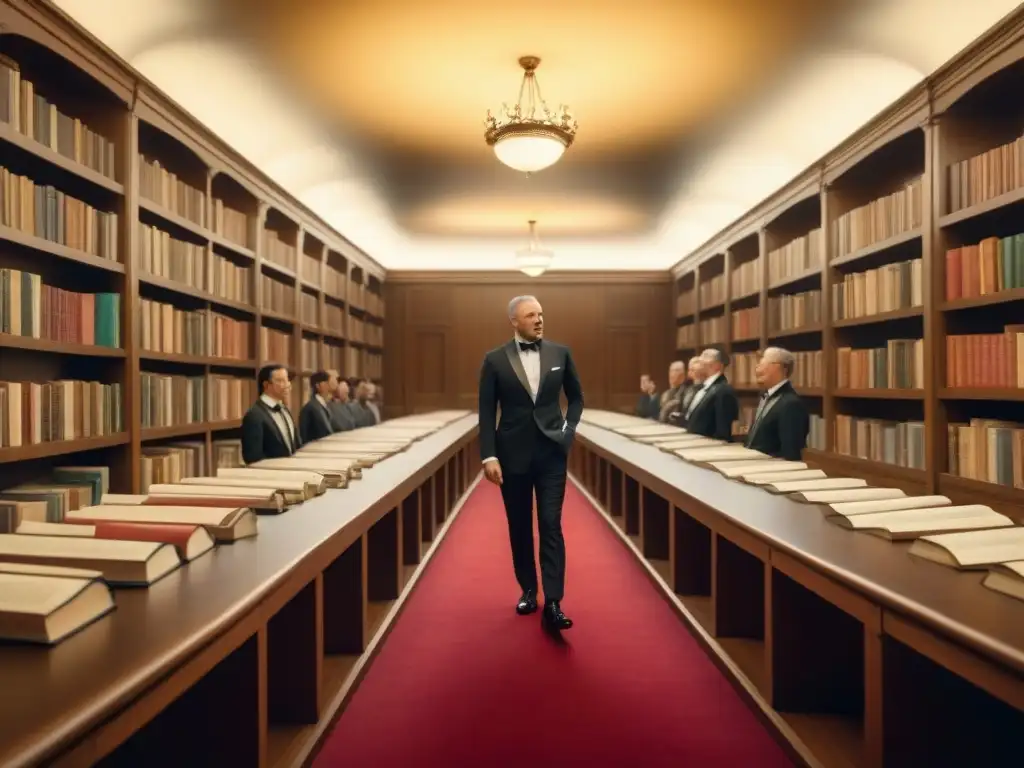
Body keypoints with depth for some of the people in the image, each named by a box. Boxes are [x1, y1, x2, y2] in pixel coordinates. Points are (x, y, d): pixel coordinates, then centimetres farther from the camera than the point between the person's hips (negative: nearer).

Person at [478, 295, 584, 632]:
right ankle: (528, 590, 28)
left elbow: (576, 397, 14)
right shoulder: (495, 360, -2)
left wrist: (568, 429, 0)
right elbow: (487, 412, -3)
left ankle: (552, 604, 0)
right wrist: (489, 456, -9)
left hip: (551, 452, 0)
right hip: (513, 454, 0)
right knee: (519, 527, 11)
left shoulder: (560, 353, 2)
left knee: (551, 526, -3)